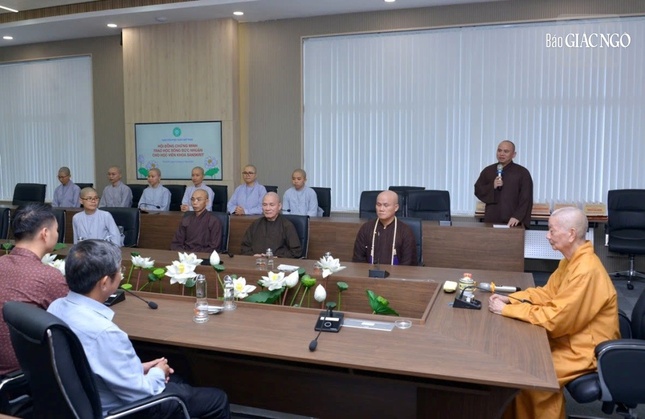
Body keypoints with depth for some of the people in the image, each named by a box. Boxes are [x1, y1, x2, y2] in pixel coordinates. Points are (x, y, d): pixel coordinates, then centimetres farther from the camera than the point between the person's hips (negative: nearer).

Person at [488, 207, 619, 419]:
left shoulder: (586, 272, -29)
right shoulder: (572, 260, 2)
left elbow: (554, 318, -29)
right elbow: (547, 293, 10)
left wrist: (508, 310, -23)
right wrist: (510, 298, -4)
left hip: (588, 349, -9)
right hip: (571, 338, 9)